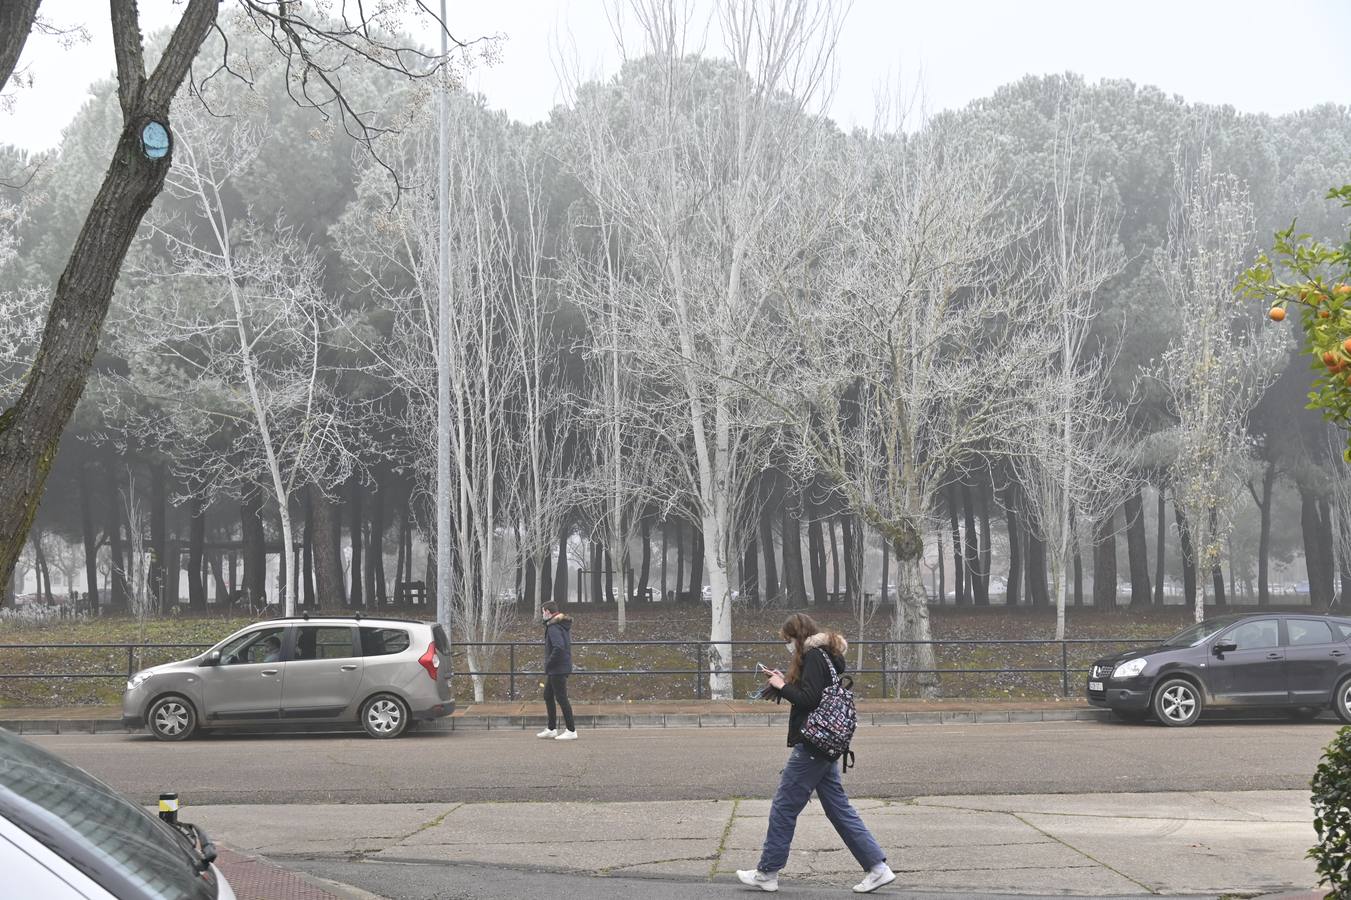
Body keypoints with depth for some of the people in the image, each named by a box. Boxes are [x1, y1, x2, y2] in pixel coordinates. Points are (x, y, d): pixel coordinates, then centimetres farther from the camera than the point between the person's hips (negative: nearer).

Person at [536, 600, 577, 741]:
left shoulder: (554, 627, -18)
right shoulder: (563, 625, 13)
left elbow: (558, 647, -30)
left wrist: (549, 664, -18)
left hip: (557, 670, -10)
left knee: (561, 698, -4)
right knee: (548, 696, 18)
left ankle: (571, 731, 0)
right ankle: (552, 729, 24)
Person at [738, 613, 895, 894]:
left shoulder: (814, 656, -13)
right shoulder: (827, 656, 17)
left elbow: (808, 700, -21)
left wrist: (782, 687, -8)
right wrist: (785, 682, 12)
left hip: (811, 745, -10)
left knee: (783, 808, 0)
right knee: (839, 808, 10)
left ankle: (767, 873, 7)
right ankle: (877, 867, 6)